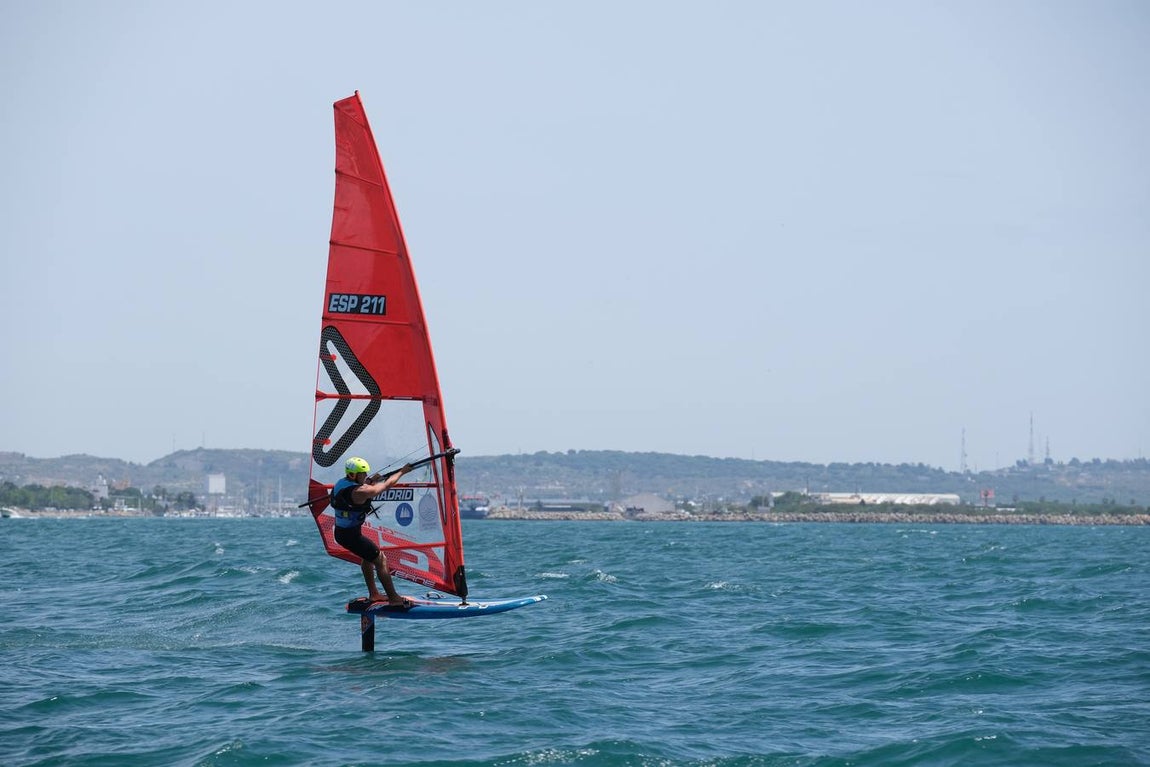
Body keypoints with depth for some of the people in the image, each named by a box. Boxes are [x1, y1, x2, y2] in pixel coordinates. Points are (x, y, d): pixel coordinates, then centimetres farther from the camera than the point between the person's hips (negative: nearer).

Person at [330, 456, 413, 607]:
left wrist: (370, 480, 23)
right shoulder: (360, 491, -22)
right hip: (351, 536, -10)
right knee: (380, 560, -1)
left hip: (340, 532, 10)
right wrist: (402, 472, 6)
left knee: (367, 555, 27)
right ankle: (394, 599, 1)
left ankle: (373, 594, 31)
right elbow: (387, 484, -9)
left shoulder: (340, 484, 2)